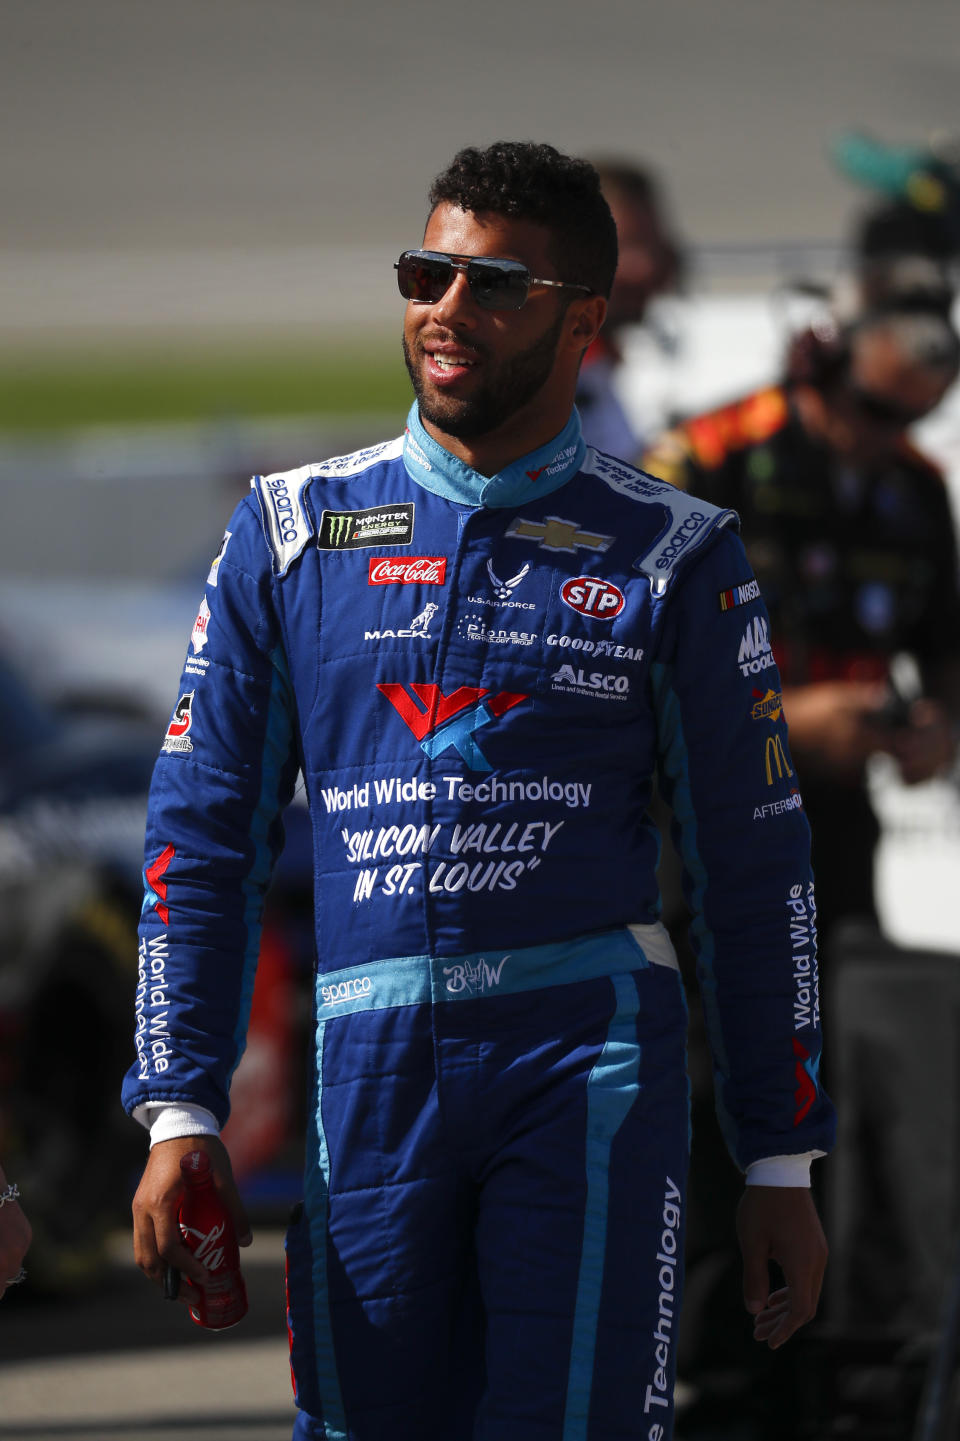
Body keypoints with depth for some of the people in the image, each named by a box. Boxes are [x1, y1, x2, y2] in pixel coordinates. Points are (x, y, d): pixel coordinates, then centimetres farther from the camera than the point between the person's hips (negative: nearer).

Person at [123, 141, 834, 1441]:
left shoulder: (668, 555, 8)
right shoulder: (293, 532, 12)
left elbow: (756, 870, 9)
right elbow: (202, 834, 11)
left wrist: (782, 1164, 6)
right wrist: (180, 1112, 2)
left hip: (588, 1049, -2)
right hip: (372, 1074, 2)